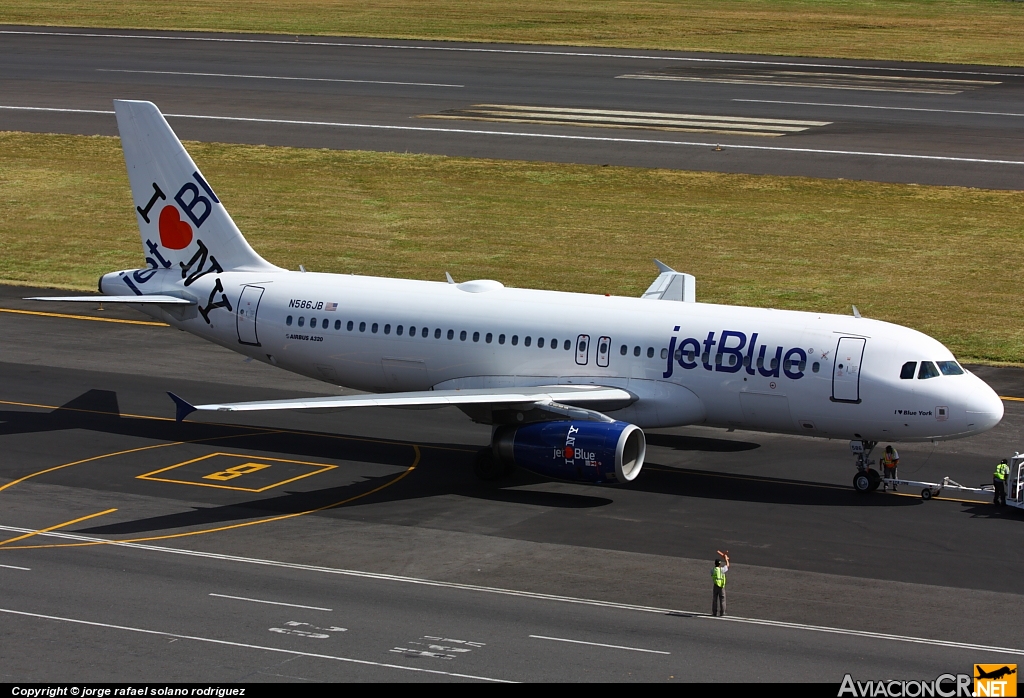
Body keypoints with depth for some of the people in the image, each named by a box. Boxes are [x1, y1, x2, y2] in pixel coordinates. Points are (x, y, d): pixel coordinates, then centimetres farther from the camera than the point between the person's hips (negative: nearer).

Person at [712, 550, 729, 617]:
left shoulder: (713, 570, -5)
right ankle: (722, 612, 7)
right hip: (722, 586, -1)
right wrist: (726, 558, 26)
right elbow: (727, 565, 11)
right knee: (722, 599, 7)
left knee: (715, 599, 7)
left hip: (715, 586, 1)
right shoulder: (722, 569, -8)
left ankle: (714, 612, 7)